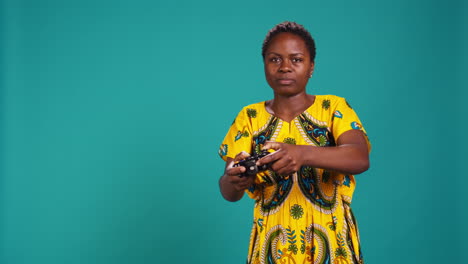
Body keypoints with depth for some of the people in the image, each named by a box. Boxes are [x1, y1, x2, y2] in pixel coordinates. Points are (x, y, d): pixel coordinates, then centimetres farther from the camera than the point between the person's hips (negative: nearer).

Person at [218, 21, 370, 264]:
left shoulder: (334, 108, -3)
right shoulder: (249, 117, 1)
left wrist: (303, 154, -37)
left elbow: (360, 159, -20)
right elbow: (229, 193, -6)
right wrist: (233, 181, -30)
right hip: (272, 245, 1)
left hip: (330, 243, -1)